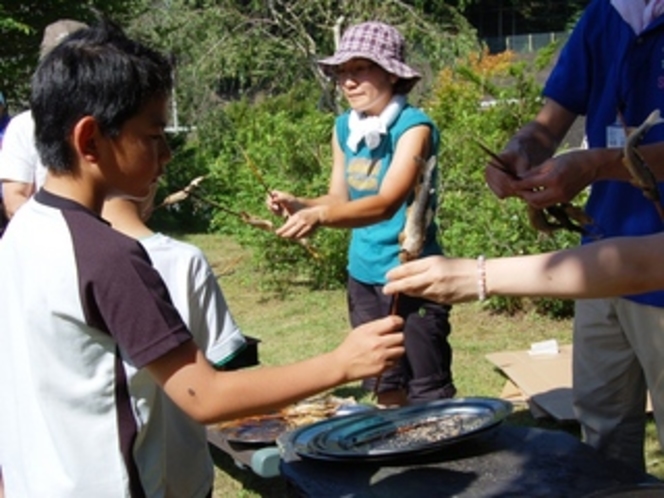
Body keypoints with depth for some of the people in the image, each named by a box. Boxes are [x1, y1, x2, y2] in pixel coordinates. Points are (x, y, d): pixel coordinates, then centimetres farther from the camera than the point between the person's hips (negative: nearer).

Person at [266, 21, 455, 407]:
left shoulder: (414, 127, -17)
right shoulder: (344, 128, 4)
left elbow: (386, 203, -29)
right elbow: (340, 199, 9)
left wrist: (319, 216, -43)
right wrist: (299, 205, -11)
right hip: (363, 275, 7)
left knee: (429, 391, 2)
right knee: (384, 387, 19)